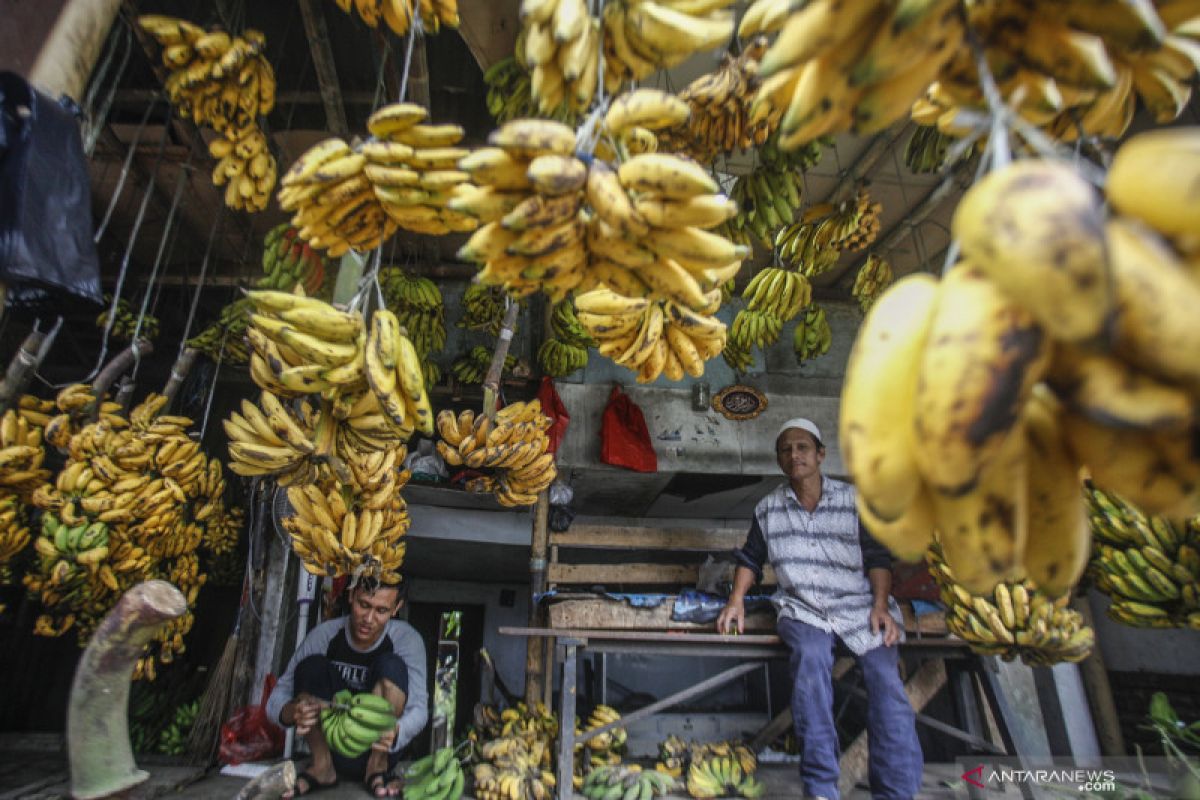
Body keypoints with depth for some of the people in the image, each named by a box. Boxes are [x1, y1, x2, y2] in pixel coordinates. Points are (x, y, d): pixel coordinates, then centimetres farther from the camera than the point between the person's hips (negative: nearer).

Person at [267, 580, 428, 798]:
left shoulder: (407, 638, -16)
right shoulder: (325, 633, -11)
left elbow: (418, 708, -22)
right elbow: (278, 695, -12)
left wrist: (394, 733, -45)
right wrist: (291, 712, -37)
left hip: (378, 748, -1)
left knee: (391, 665, -25)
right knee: (311, 665, -19)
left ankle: (378, 766, -14)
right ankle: (322, 766, -10)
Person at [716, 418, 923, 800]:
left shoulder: (854, 500, 6)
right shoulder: (768, 508, 9)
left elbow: (877, 556, 6)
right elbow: (750, 558, 17)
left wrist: (881, 605, -9)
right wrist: (736, 599, 2)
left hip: (859, 605, 1)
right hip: (802, 609, 0)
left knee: (885, 676, -25)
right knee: (811, 657, -31)